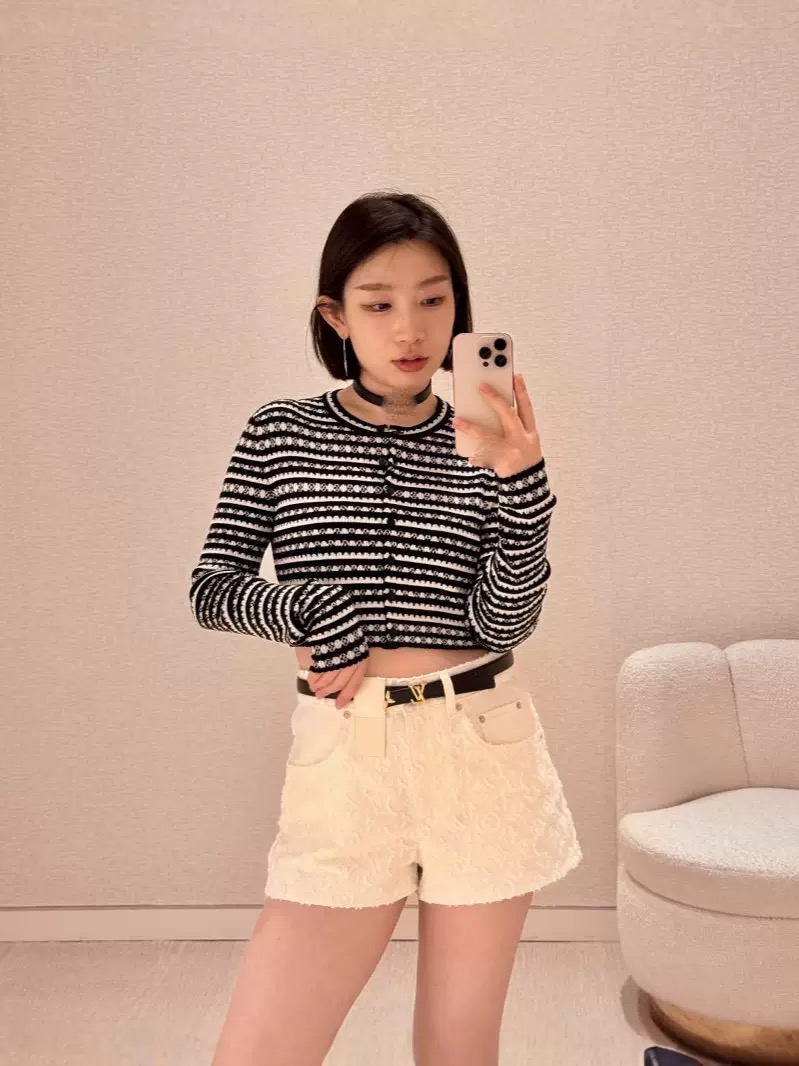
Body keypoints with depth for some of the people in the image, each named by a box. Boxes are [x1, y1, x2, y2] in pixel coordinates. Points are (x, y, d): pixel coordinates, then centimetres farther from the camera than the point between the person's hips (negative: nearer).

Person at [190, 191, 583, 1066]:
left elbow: (505, 621, -7)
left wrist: (518, 481, -20)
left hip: (482, 753, 1)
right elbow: (211, 590, 3)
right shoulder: (279, 433, 2)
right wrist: (311, 610, -15)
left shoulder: (487, 446, 2)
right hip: (342, 755, 0)